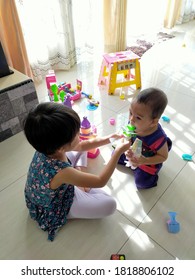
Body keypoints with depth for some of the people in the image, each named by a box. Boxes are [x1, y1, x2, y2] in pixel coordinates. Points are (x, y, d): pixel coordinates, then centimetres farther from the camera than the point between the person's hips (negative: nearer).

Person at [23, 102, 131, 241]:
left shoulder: (47, 147, -23)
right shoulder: (61, 172, -44)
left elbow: (83, 145, -6)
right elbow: (101, 181, -30)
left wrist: (109, 138, -10)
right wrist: (119, 151, -25)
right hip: (53, 209, -6)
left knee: (80, 151, 12)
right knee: (110, 205, -11)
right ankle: (81, 186, 7)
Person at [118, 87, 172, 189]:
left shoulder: (158, 138, -41)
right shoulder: (132, 124, -29)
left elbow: (163, 156, -23)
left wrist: (144, 161, -36)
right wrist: (127, 150, -30)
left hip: (148, 162, -5)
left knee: (141, 182, -7)